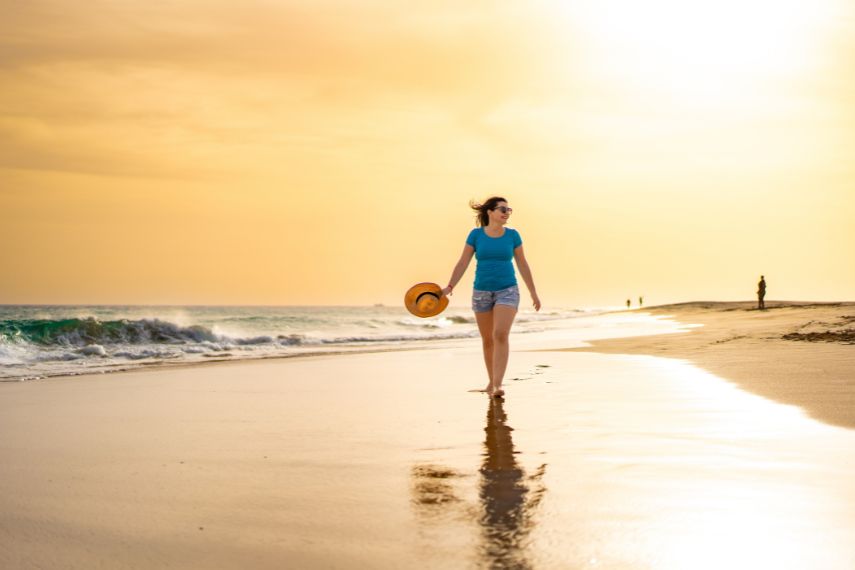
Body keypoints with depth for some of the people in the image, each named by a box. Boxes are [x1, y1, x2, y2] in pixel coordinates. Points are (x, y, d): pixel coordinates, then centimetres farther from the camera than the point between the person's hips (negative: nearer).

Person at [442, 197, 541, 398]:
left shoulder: (512, 235, 0)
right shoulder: (476, 234, -2)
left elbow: (522, 264, 6)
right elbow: (462, 263, 0)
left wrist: (533, 292, 7)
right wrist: (449, 287, -9)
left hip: (507, 290, -1)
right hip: (482, 291, 1)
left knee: (501, 335, -19)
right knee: (487, 339, 11)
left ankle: (498, 384, -22)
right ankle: (492, 381, 28)